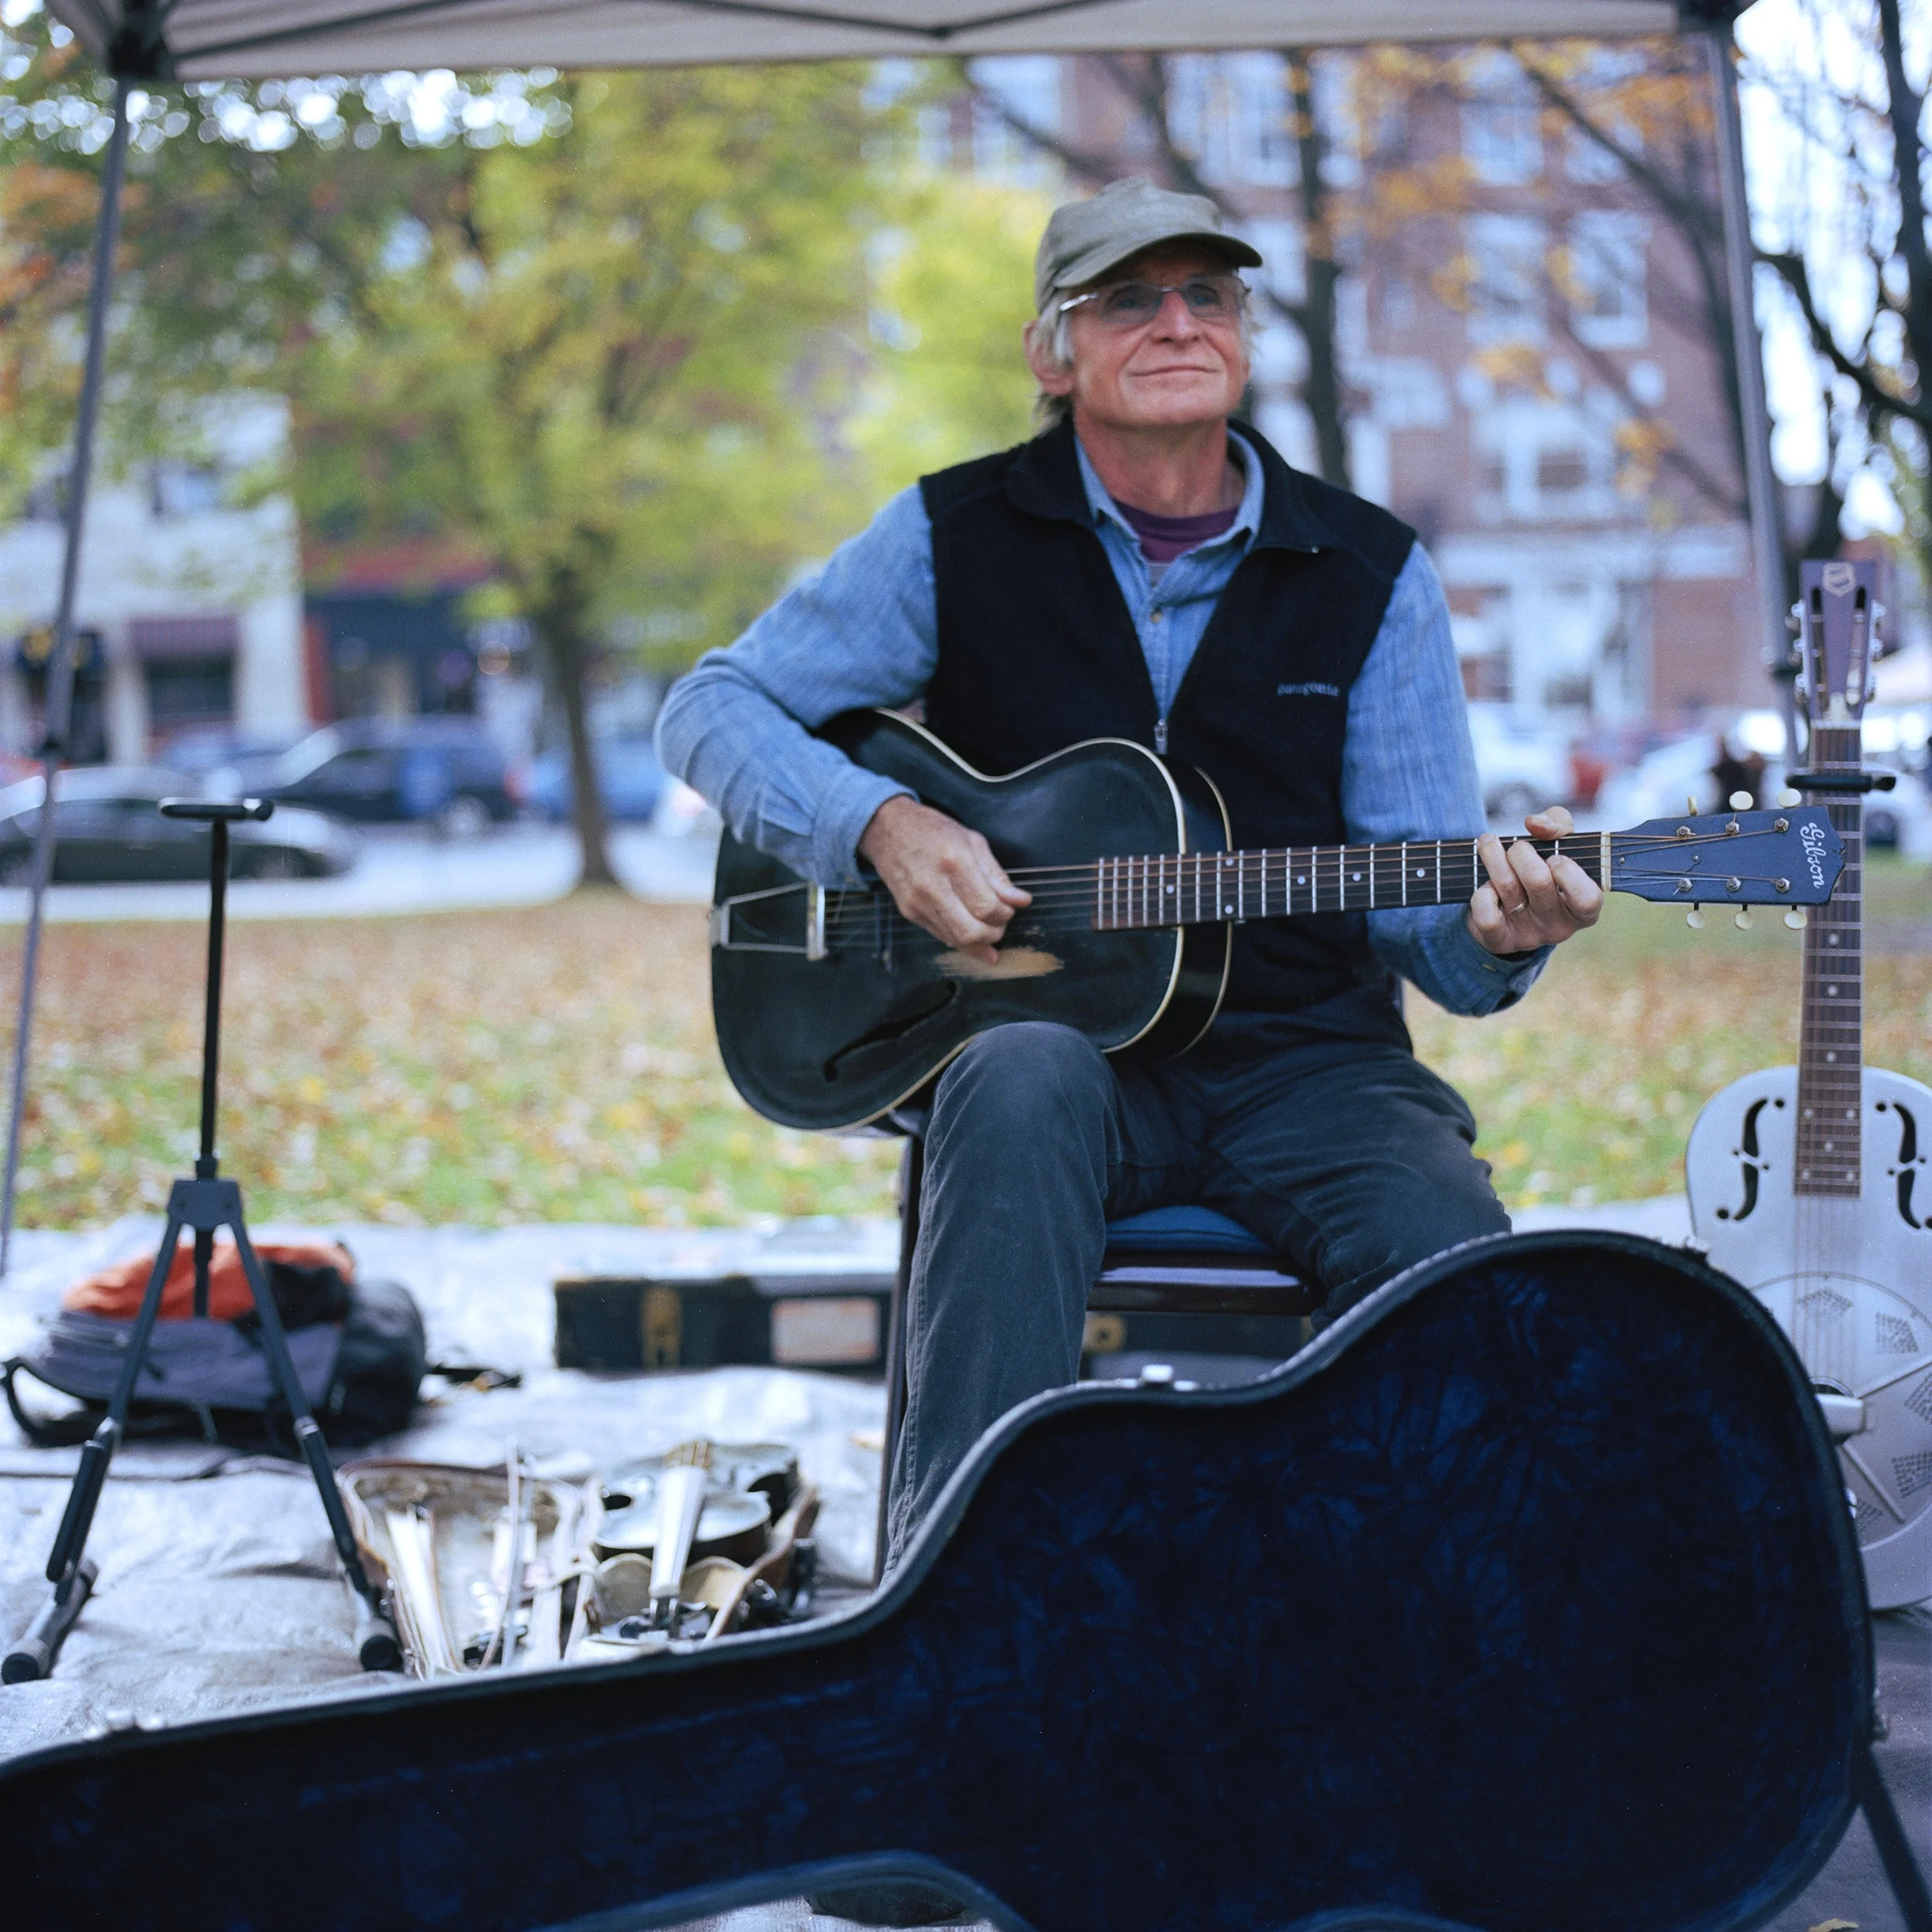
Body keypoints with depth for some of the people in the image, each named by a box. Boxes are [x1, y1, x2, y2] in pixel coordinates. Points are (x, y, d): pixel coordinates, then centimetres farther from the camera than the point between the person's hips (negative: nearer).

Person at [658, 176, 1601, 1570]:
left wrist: (1494, 933, -21)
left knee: (1455, 1257, -31)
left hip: (1305, 1062, 1)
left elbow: (1415, 909, 4)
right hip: (1054, 1032, -1)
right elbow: (714, 709, 6)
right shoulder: (958, 538, 5)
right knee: (1023, 1084, -38)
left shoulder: (1368, 572, 7)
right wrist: (879, 823, -12)